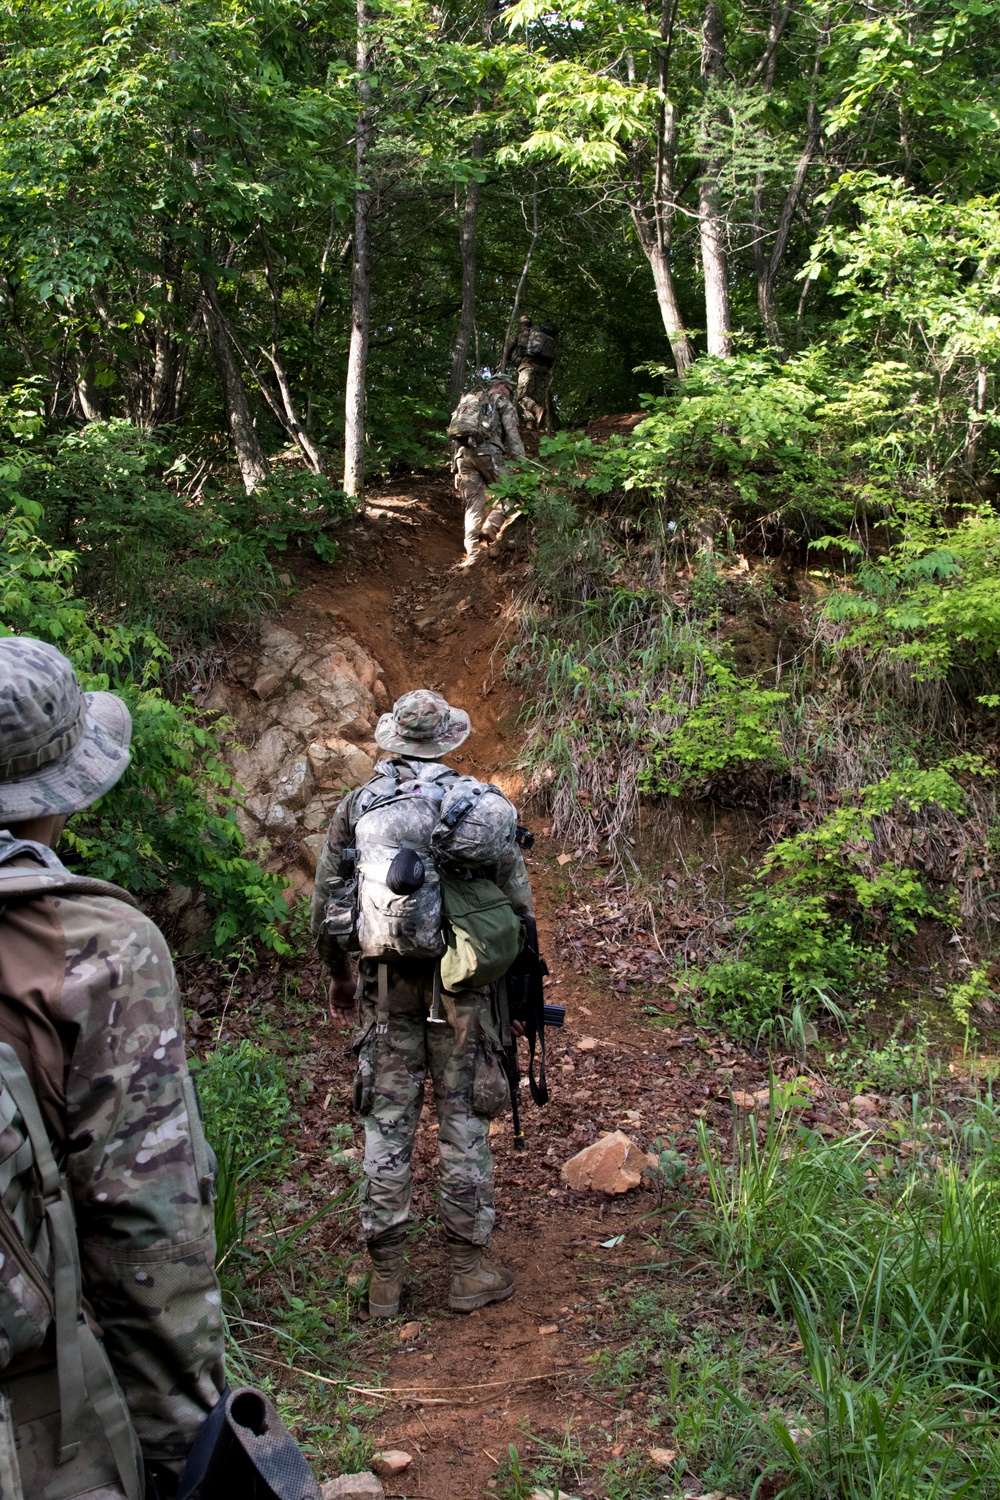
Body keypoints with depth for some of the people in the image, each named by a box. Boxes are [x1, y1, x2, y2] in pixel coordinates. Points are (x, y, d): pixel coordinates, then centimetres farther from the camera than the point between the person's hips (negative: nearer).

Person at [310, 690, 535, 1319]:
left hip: (385, 984, 1)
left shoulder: (357, 806, 2)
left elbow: (325, 907, 5)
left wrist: (339, 977, 19)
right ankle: (470, 1270, 16)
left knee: (387, 1125, 9)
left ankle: (385, 1278, 15)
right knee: (465, 1124, 8)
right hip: (463, 984, -1)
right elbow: (519, 900, -2)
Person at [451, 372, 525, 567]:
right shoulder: (503, 401, 12)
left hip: (463, 453, 6)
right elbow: (512, 434, 0)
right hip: (487, 452, -6)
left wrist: (456, 463, 22)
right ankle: (491, 525, -18)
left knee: (473, 504, 5)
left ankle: (472, 553, -5)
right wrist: (520, 460, -5)